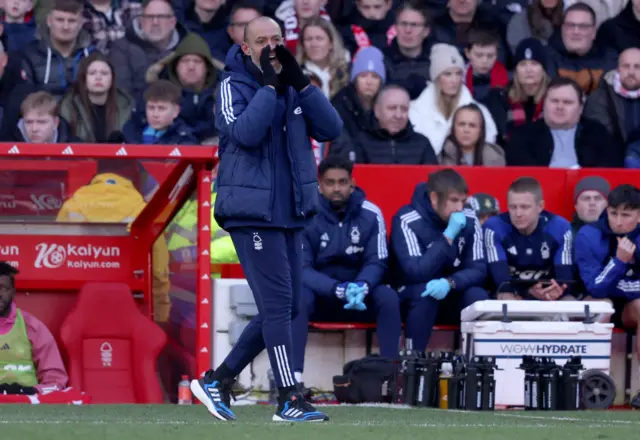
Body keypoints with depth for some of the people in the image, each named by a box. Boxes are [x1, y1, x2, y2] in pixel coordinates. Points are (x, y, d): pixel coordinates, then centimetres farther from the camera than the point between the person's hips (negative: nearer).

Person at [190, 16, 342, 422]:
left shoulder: (293, 88, 11)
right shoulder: (234, 87, -5)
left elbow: (331, 129, -1)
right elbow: (245, 133, -23)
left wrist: (299, 82, -9)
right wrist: (269, 84, -19)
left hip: (290, 215, 7)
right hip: (252, 212, -7)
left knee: (286, 308, 8)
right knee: (278, 303, -11)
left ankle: (218, 380, 17)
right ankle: (289, 400, -9)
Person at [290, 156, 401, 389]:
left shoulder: (370, 215, -4)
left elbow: (377, 263, -4)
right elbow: (302, 269, -15)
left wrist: (361, 287, -28)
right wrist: (339, 290, -31)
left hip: (360, 295, 2)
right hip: (320, 295, -2)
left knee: (388, 297, -28)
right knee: (299, 297, -34)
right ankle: (293, 377, -39)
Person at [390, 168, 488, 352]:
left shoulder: (469, 220, -9)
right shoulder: (408, 221, -22)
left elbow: (478, 270, -12)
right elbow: (416, 273, -31)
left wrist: (449, 283, -32)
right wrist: (448, 236, -33)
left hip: (452, 293, 3)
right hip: (412, 293, -3)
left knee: (478, 296, -27)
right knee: (425, 293, -36)